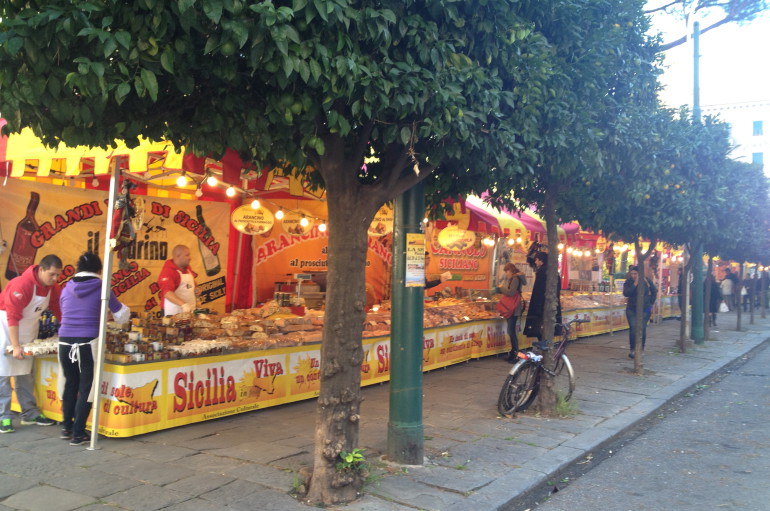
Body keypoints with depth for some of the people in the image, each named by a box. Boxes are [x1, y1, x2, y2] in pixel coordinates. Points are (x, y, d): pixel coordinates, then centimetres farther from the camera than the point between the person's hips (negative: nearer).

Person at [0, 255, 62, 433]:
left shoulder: (52, 288, -5)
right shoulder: (22, 284, -28)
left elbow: (60, 311, 1)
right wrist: (15, 346, -30)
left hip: (28, 330, 7)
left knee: (25, 374, 13)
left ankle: (30, 413, 19)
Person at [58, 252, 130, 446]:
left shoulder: (67, 289, 7)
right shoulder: (101, 288, -3)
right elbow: (121, 315, 6)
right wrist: (126, 312, 30)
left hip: (65, 342, 4)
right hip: (87, 343, -4)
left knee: (70, 384, 18)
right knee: (86, 388, 5)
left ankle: (66, 428, 28)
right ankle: (78, 433, 8)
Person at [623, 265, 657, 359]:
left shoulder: (646, 280, -4)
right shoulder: (628, 282, -4)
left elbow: (654, 291, 10)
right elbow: (625, 293, -20)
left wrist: (651, 303, 7)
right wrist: (635, 284, -23)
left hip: (645, 309, 0)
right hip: (631, 309, 0)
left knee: (642, 328, 1)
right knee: (633, 328, -6)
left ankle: (641, 349, 14)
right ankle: (632, 349, -1)